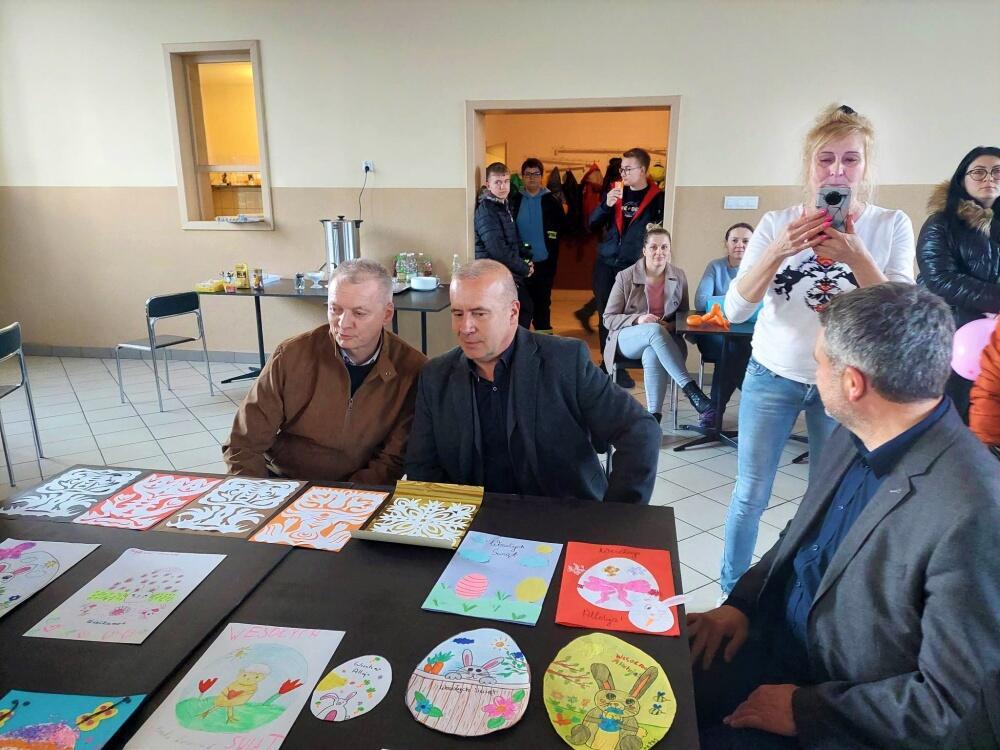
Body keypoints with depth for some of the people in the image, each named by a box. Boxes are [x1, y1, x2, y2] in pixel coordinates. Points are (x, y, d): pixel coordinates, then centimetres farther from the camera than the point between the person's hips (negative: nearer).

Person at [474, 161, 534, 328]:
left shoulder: (505, 205, 11)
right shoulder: (486, 210, -16)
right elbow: (498, 250, -24)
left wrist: (525, 260, 3)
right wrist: (524, 268, -15)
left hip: (512, 273, 9)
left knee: (526, 308, 18)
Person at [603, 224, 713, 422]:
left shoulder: (679, 276, 4)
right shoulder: (626, 277, -4)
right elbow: (608, 318, -2)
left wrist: (670, 326, -12)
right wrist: (637, 320, -21)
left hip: (664, 337, 1)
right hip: (628, 337, -1)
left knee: (653, 356, -37)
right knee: (655, 330, -37)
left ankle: (654, 417, -35)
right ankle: (691, 390, -42)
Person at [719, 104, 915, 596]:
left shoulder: (892, 225, -5)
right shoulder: (777, 223, -6)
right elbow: (734, 310, -14)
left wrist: (856, 256, -28)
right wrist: (778, 252, -29)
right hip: (772, 376, 0)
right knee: (750, 495, 5)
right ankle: (731, 595, 25)